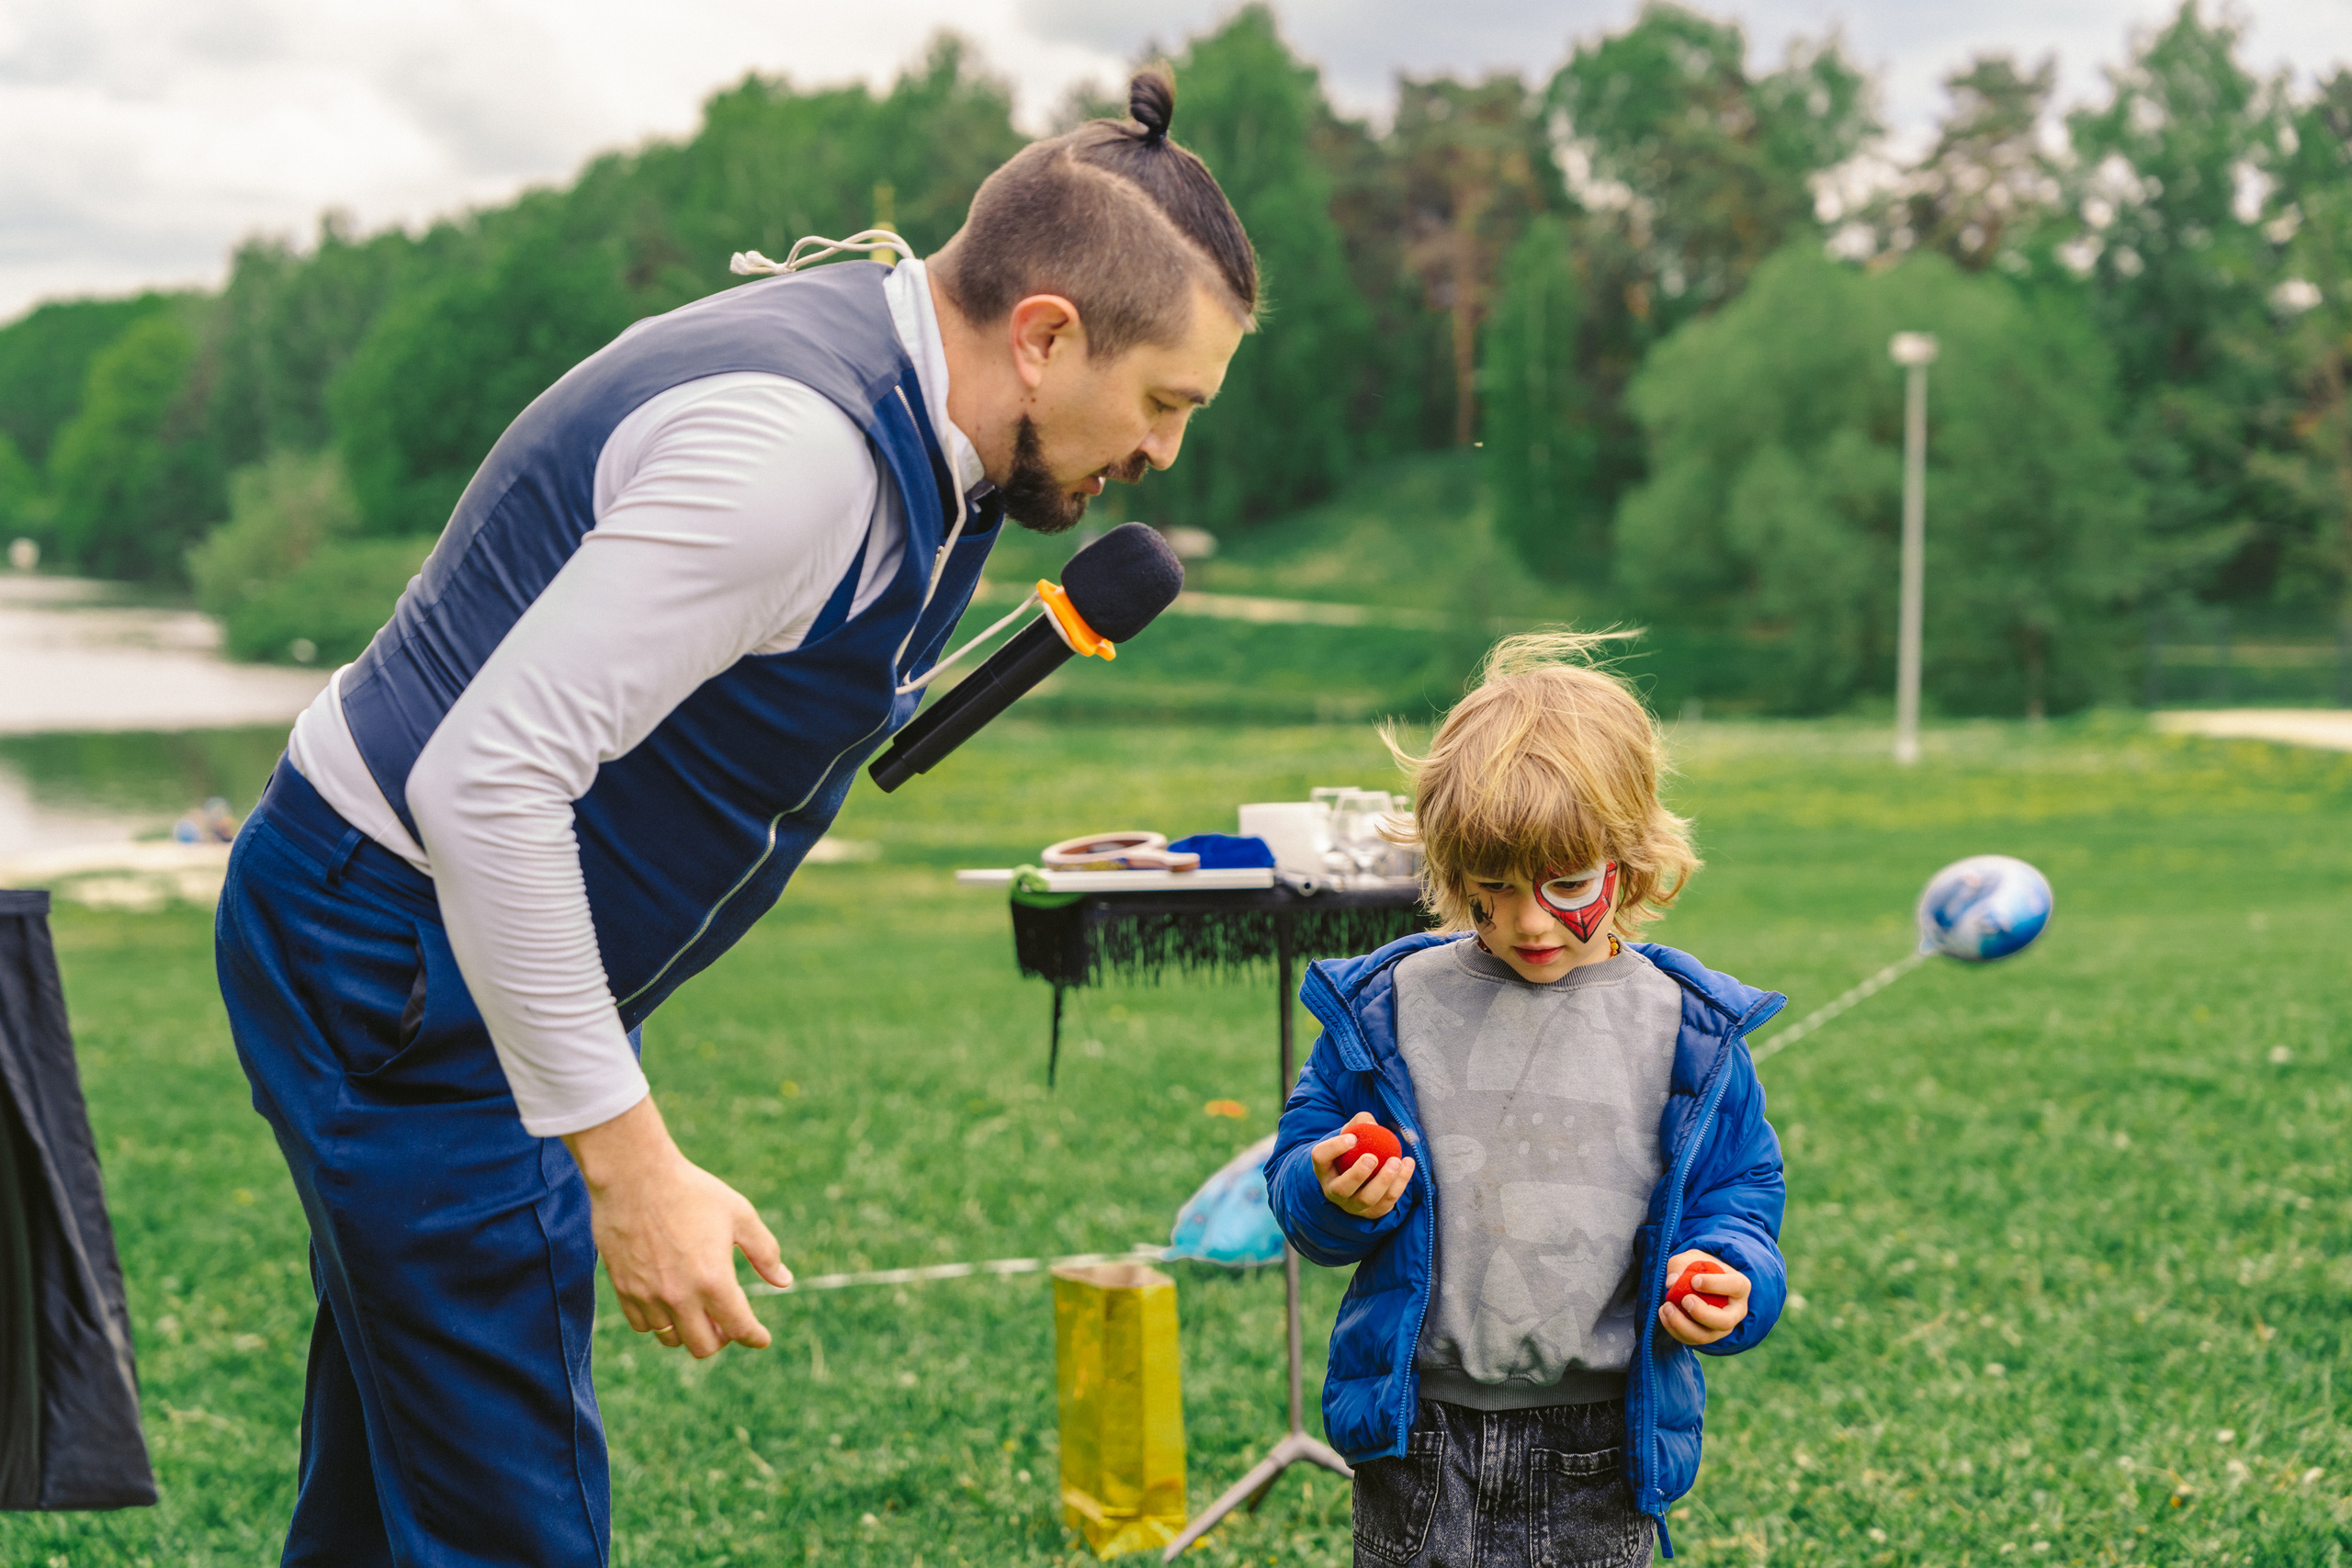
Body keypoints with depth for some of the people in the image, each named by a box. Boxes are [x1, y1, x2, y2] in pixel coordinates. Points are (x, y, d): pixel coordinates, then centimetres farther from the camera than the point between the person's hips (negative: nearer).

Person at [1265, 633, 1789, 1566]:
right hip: (1420, 1434, 1)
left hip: (1602, 1450, 0)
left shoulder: (1686, 1028, -1)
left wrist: (1729, 1277, -14)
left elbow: (1737, 1190, 7)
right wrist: (1332, 1194, -16)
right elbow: (1299, 1168, 7)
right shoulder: (1390, 1006, 0)